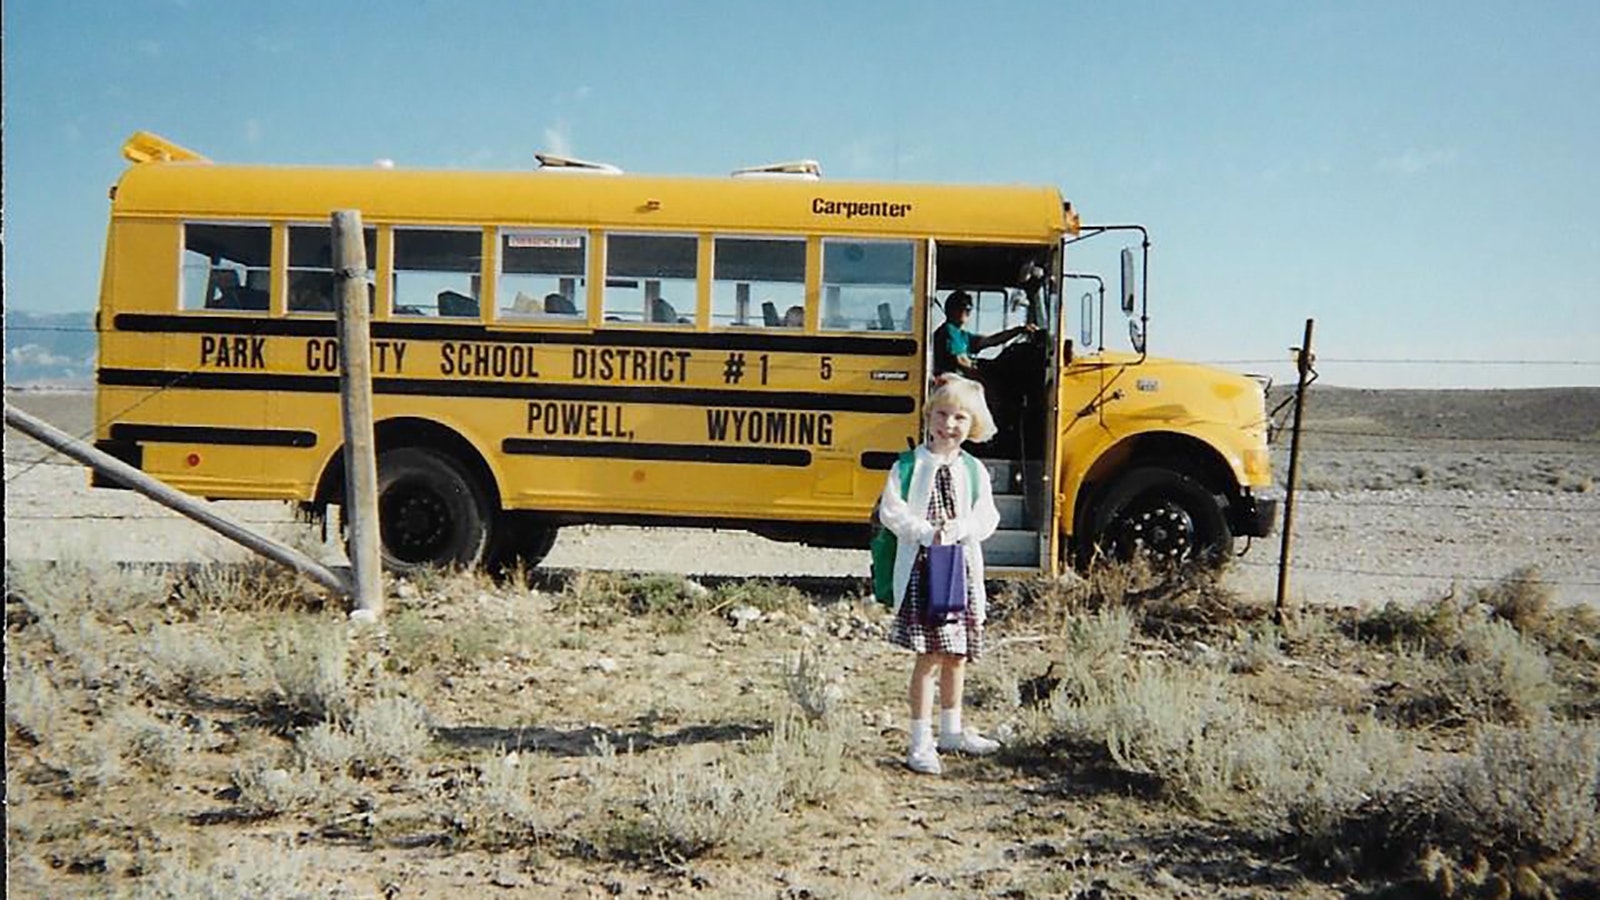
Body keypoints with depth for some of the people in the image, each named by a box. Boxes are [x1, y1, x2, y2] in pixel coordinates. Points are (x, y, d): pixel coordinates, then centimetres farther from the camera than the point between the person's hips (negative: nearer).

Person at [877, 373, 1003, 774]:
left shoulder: (973, 469, 7)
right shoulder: (908, 466, -2)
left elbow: (987, 517, 0)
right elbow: (890, 511, -9)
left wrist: (958, 529, -18)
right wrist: (926, 533, -20)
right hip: (922, 567, -4)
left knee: (957, 654, 15)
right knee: (929, 656, -5)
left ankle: (951, 731, 32)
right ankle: (921, 743, 4)